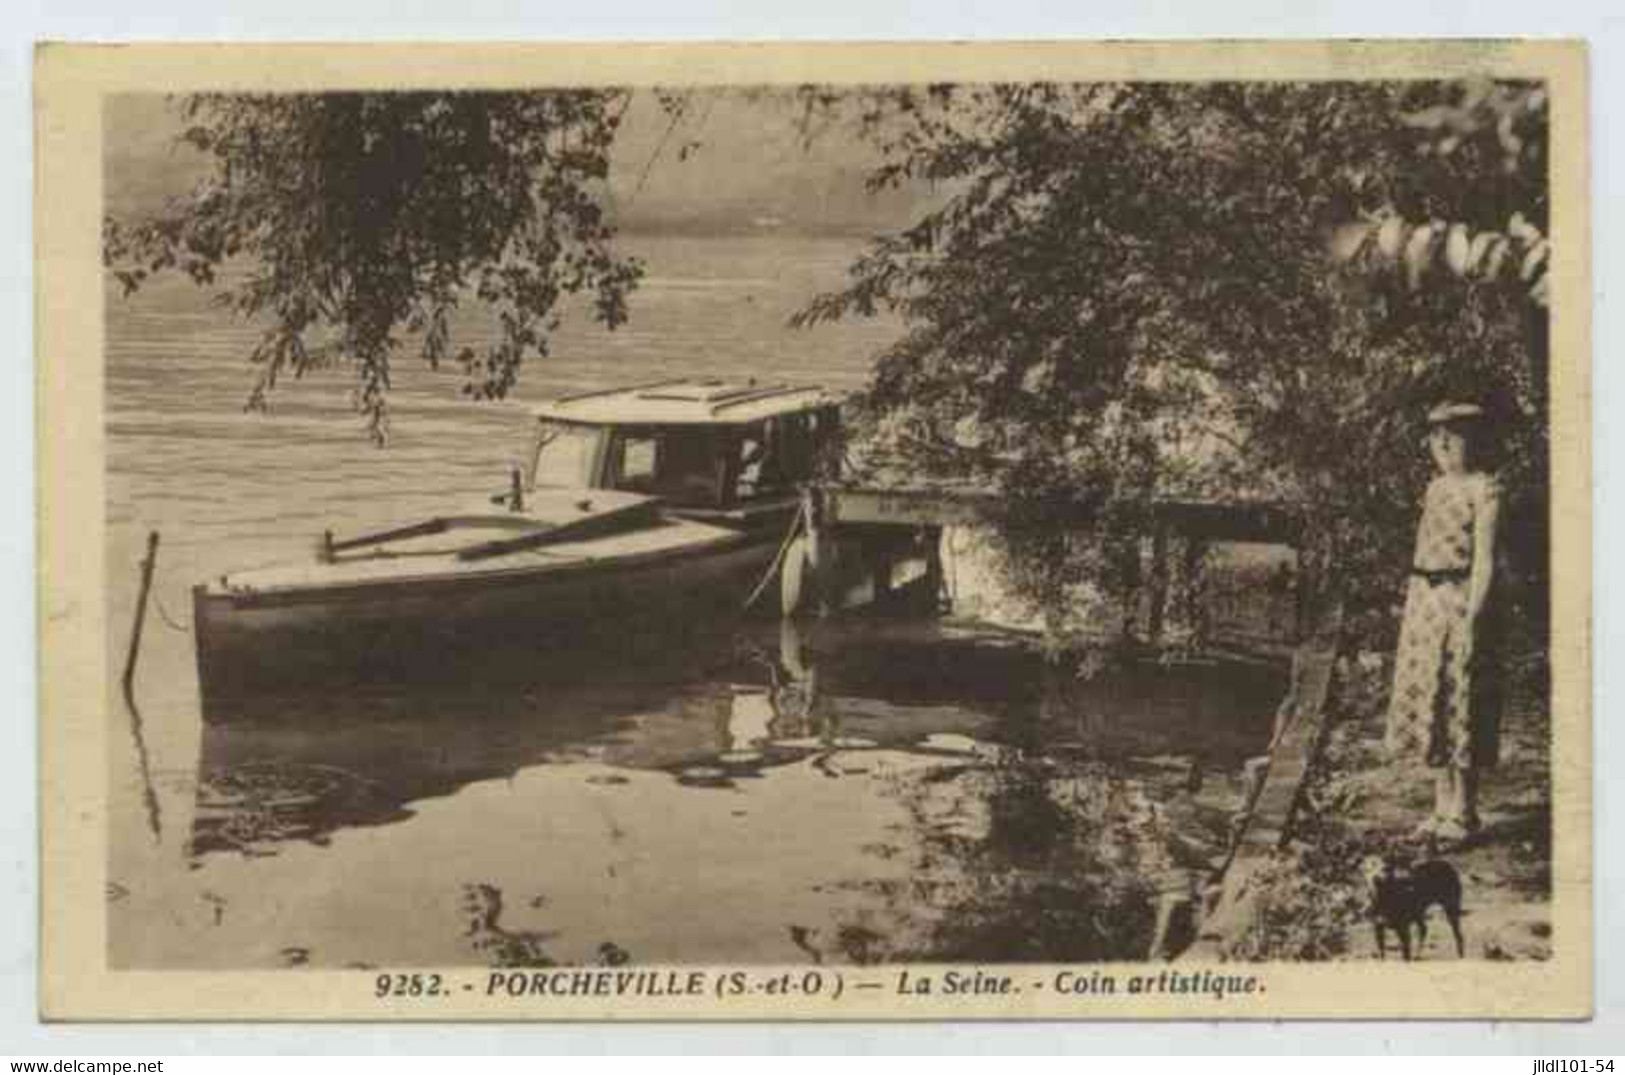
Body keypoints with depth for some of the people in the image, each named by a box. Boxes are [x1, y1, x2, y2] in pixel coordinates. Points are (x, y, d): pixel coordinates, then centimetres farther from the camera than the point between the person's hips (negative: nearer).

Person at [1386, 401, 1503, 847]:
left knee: (1460, 707, -3)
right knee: (1428, 704, 10)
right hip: (1423, 601, 8)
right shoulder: (1435, 487, 14)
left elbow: (1484, 559, -14)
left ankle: (1463, 815, 5)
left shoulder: (1483, 488, -9)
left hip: (1459, 602, -8)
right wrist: (1411, 606, 15)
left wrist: (1472, 619, -19)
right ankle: (1443, 808, 19)